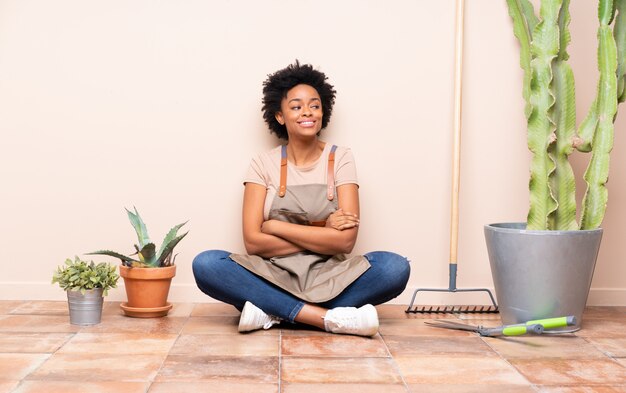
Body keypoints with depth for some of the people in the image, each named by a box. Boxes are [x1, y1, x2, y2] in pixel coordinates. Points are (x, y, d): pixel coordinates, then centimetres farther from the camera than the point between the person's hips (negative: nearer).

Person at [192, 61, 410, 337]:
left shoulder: (340, 158, 4)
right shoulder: (264, 164, 5)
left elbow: (345, 240, -8)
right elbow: (253, 241, -7)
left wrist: (275, 226, -8)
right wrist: (323, 234, -11)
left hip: (328, 278, 0)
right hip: (273, 277, 0)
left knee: (395, 267, -27)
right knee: (206, 264, -27)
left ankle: (273, 312, -23)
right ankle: (330, 318, -28)